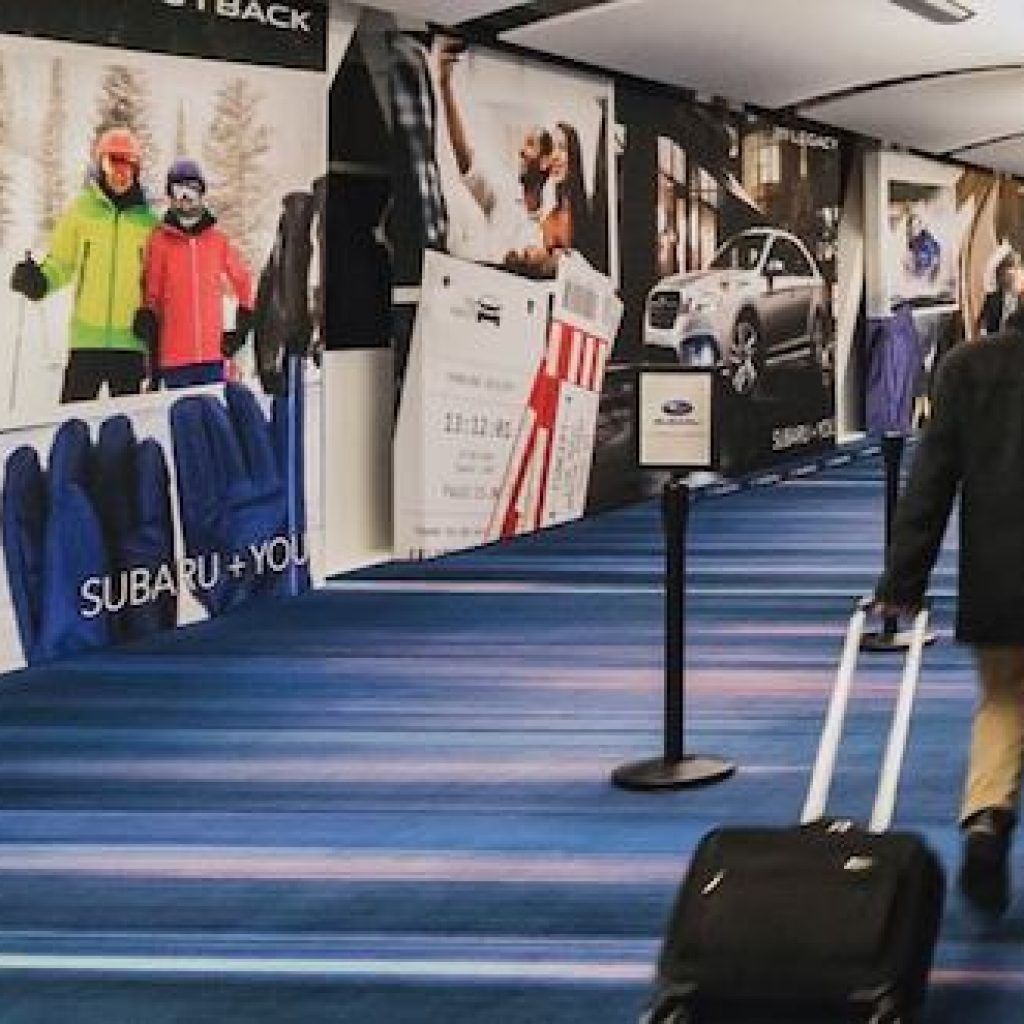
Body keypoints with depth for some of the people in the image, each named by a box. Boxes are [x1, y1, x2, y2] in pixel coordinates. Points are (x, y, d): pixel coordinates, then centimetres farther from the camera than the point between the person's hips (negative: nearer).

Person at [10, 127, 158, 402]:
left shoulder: (147, 220, 7)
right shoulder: (81, 211, 6)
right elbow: (60, 263, 9)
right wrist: (39, 280, -10)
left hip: (131, 338, 1)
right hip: (86, 337, -1)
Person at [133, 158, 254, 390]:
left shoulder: (219, 240, 8)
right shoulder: (160, 241, 3)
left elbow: (244, 283, 19)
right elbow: (150, 296, 6)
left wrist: (241, 330, 12)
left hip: (213, 356, 1)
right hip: (174, 360, -1)